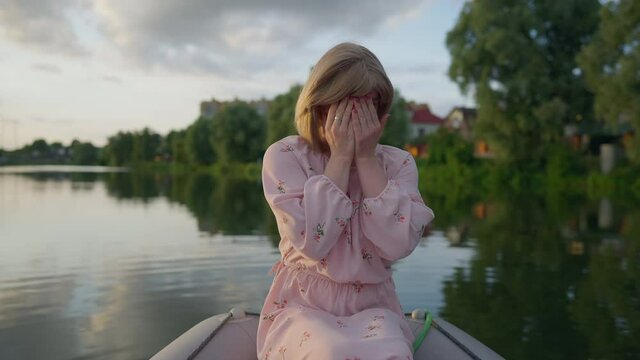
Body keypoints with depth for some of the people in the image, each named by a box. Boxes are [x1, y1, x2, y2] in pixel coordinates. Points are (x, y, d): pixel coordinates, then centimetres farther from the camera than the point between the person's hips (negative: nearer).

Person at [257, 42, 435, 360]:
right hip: (304, 304, -2)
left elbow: (397, 244, -15)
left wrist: (366, 157, -13)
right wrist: (340, 157, -16)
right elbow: (313, 242, -19)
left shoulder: (397, 163, 1)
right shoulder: (284, 156, -6)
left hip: (372, 306, 2)